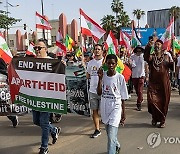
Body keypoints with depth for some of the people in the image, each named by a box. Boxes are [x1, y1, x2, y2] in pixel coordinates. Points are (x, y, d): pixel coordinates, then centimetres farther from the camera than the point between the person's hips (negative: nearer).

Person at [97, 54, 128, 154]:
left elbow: (123, 98, -4)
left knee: (111, 136, -13)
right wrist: (100, 78, -15)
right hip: (105, 107, 4)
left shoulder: (120, 77, -8)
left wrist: (123, 114, -2)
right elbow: (99, 93, -7)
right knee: (109, 134, 22)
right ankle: (116, 146, 49)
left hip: (115, 108, -4)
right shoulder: (103, 75, 0)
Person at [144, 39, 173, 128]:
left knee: (163, 102, 4)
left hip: (164, 84, 1)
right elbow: (146, 58, -19)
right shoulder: (151, 56, 5)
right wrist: (148, 47, -34)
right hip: (153, 83, -1)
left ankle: (162, 121, 20)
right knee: (152, 101, -10)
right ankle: (155, 118, 15)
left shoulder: (166, 57, 10)